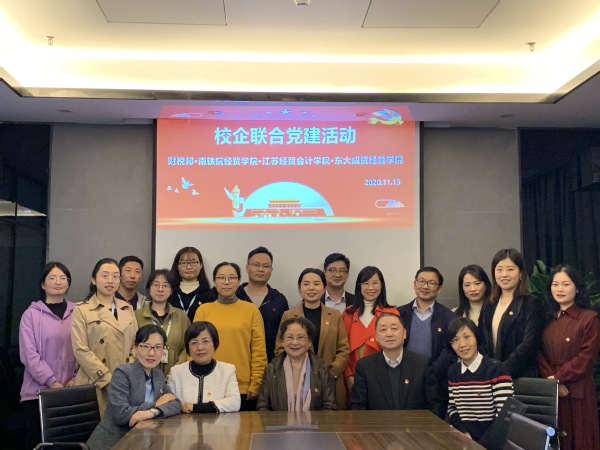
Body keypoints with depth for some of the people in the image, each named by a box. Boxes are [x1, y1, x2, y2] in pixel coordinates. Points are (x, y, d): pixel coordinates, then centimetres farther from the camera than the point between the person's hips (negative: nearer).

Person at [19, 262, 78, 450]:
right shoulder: (31, 314, 0)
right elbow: (29, 354, -6)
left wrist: (77, 378, -8)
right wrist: (52, 382, -12)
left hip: (71, 391, 2)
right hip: (39, 391, -2)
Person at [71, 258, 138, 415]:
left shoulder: (128, 309, 14)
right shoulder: (82, 309, 1)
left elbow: (135, 345, 12)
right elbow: (81, 350, -7)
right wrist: (108, 380, -13)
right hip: (95, 384, -4)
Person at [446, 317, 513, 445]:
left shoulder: (496, 369, -7)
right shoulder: (453, 372, 9)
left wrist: (481, 443, -14)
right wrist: (464, 434, -3)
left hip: (490, 441, -4)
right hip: (463, 438, 4)